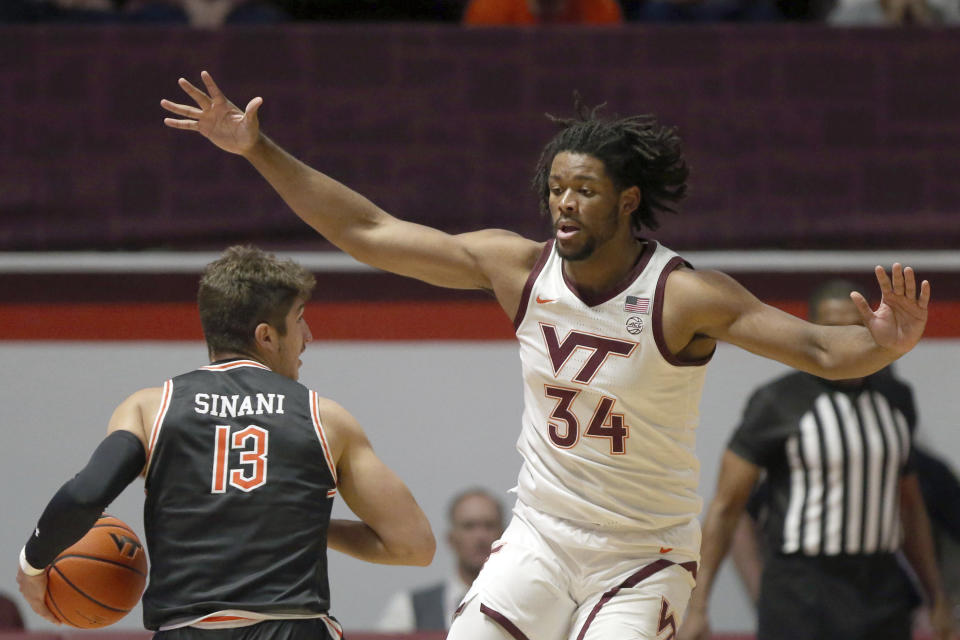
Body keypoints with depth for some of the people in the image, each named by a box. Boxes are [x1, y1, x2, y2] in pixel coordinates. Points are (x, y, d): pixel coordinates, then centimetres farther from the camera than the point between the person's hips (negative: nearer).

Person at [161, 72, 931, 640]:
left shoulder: (685, 297, -19)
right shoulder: (516, 267, -7)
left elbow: (819, 349, -25)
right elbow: (367, 230, -2)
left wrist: (881, 344, -48)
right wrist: (259, 150, -5)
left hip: (643, 559, -4)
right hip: (541, 533, 4)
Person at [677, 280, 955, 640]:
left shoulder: (895, 399, 9)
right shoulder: (777, 404, -8)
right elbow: (725, 506, -6)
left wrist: (938, 599, 18)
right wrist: (697, 609, -11)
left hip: (882, 595, 6)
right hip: (800, 597, -6)